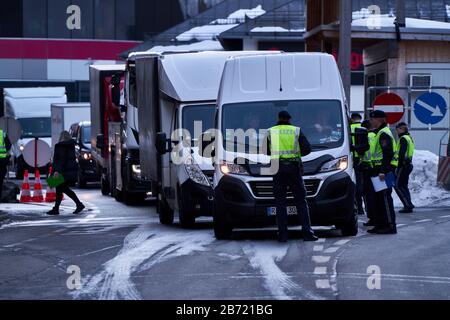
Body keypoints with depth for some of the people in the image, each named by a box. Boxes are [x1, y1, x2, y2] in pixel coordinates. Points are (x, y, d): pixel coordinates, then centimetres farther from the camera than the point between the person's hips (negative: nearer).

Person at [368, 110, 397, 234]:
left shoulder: (384, 133, -13)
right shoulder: (380, 133, 21)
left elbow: (388, 154, -22)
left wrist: (383, 171, -27)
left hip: (385, 170, -11)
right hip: (380, 169, 11)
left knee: (385, 197, -10)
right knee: (377, 198, 13)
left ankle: (390, 226, -9)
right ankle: (380, 224, 17)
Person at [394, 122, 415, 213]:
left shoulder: (403, 138, -13)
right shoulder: (409, 138, 18)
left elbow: (401, 154, -21)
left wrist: (397, 167, -21)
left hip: (403, 165, -10)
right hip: (409, 164, 10)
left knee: (398, 186, -8)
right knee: (404, 186, 15)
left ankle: (408, 205, -13)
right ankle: (408, 205, 13)